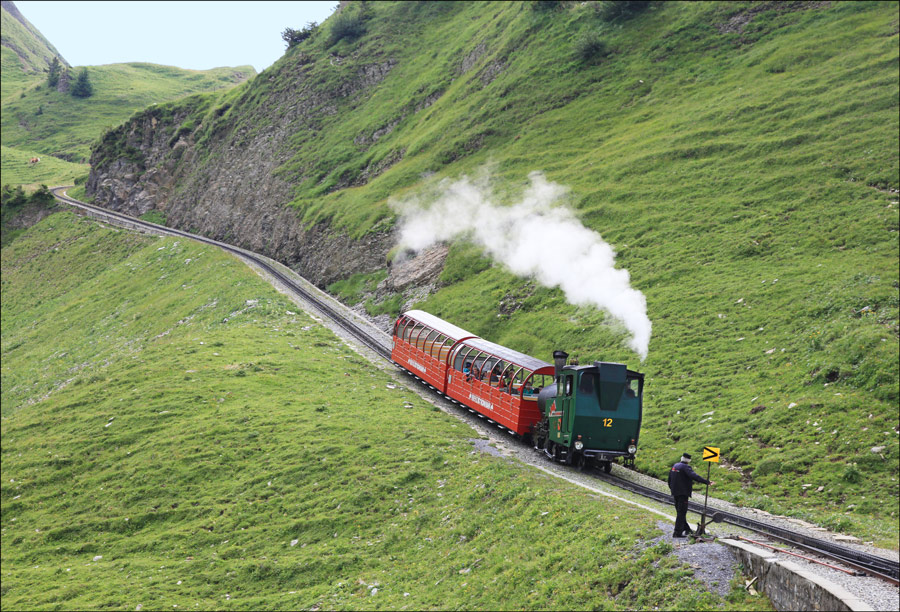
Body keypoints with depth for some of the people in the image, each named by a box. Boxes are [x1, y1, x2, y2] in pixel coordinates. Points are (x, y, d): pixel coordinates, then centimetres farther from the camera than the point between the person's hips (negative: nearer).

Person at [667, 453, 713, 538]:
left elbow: (669, 479, 22)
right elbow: (694, 476, -29)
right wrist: (707, 482, -33)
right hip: (683, 493, -9)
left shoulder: (674, 466, 12)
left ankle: (686, 528, 32)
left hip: (675, 492, 9)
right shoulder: (686, 467, -14)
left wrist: (671, 488, 37)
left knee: (680, 511, 18)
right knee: (681, 512, -6)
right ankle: (678, 532, -8)